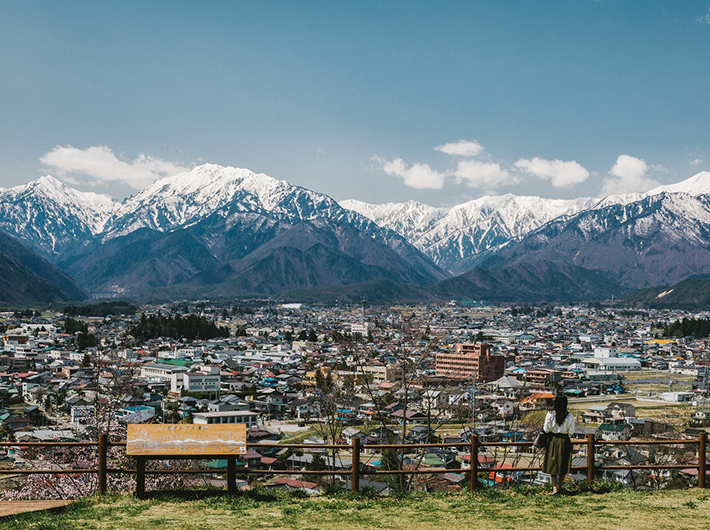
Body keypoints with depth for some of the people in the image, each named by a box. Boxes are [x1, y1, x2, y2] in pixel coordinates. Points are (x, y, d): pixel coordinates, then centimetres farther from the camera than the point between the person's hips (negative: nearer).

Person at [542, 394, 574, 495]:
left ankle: (555, 487, -4)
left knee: (552, 464, 7)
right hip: (565, 441, 1)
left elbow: (546, 429, -9)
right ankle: (559, 486, 24)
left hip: (553, 440, -1)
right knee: (563, 465, 15)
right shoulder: (569, 416, -8)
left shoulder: (550, 415, -11)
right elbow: (571, 431, -4)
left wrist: (543, 427, 11)